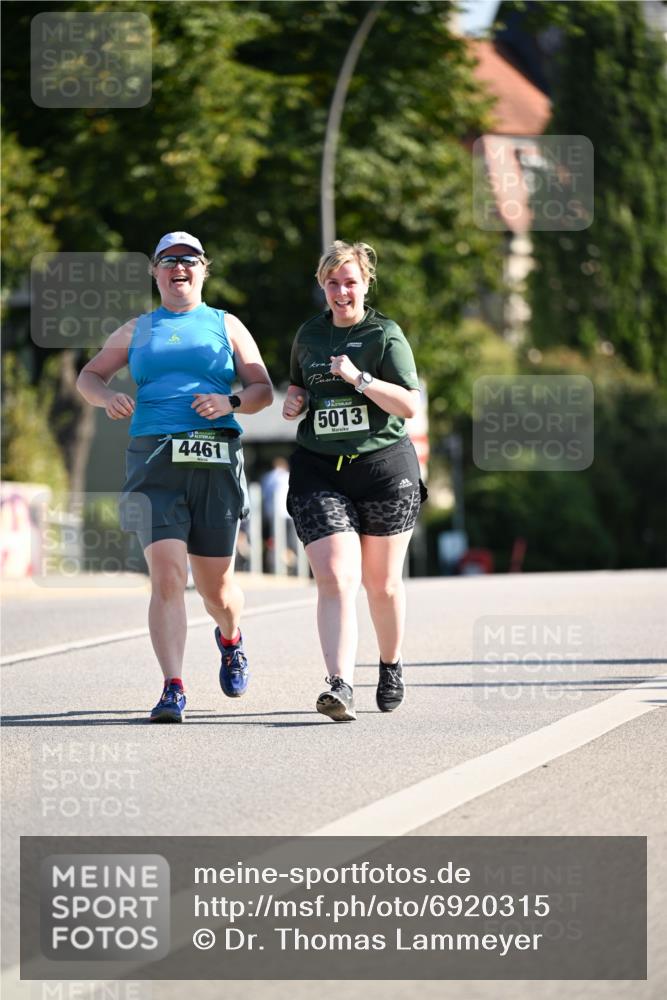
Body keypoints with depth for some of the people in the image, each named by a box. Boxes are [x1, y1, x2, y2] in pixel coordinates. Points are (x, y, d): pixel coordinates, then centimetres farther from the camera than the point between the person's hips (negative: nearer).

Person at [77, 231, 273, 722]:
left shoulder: (226, 325, 14)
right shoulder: (136, 330, 18)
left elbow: (263, 390, 10)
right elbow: (88, 376, 21)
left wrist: (231, 402, -11)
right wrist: (108, 397, -2)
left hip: (216, 460, 0)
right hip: (154, 460, 0)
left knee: (216, 584, 4)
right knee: (167, 575, -15)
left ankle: (230, 639, 40)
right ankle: (173, 690, -18)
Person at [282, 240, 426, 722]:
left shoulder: (385, 335, -3)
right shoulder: (308, 335, 11)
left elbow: (410, 404, -11)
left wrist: (358, 378, -20)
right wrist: (294, 400, 8)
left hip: (384, 466, -2)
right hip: (319, 470, 2)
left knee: (382, 582, 9)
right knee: (335, 577, -14)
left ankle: (392, 666, 34)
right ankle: (341, 686, -25)